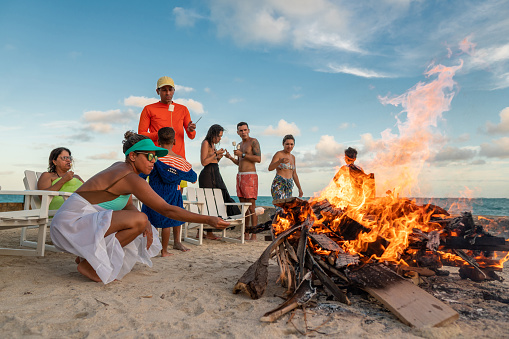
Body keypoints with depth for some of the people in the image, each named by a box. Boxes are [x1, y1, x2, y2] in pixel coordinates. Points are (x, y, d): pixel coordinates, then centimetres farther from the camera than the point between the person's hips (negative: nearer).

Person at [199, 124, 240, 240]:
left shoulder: (212, 144, 20)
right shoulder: (206, 143, -7)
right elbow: (204, 162, -14)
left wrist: (219, 156, 7)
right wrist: (216, 153, -13)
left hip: (215, 174, 9)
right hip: (208, 174, -9)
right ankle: (208, 233, -2)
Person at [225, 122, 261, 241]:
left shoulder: (253, 141, -2)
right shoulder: (240, 145, 20)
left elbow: (258, 159, -14)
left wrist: (242, 154, -15)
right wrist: (231, 157, 9)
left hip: (250, 176, -8)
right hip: (240, 176, 8)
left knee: (251, 206, -9)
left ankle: (254, 235, -6)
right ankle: (246, 234, 10)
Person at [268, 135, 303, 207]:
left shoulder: (292, 157, 17)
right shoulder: (278, 154, -3)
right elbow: (270, 168, -17)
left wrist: (299, 188, 19)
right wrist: (280, 161, -33)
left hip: (289, 187, 7)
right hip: (278, 185, -7)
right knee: (281, 210, -20)